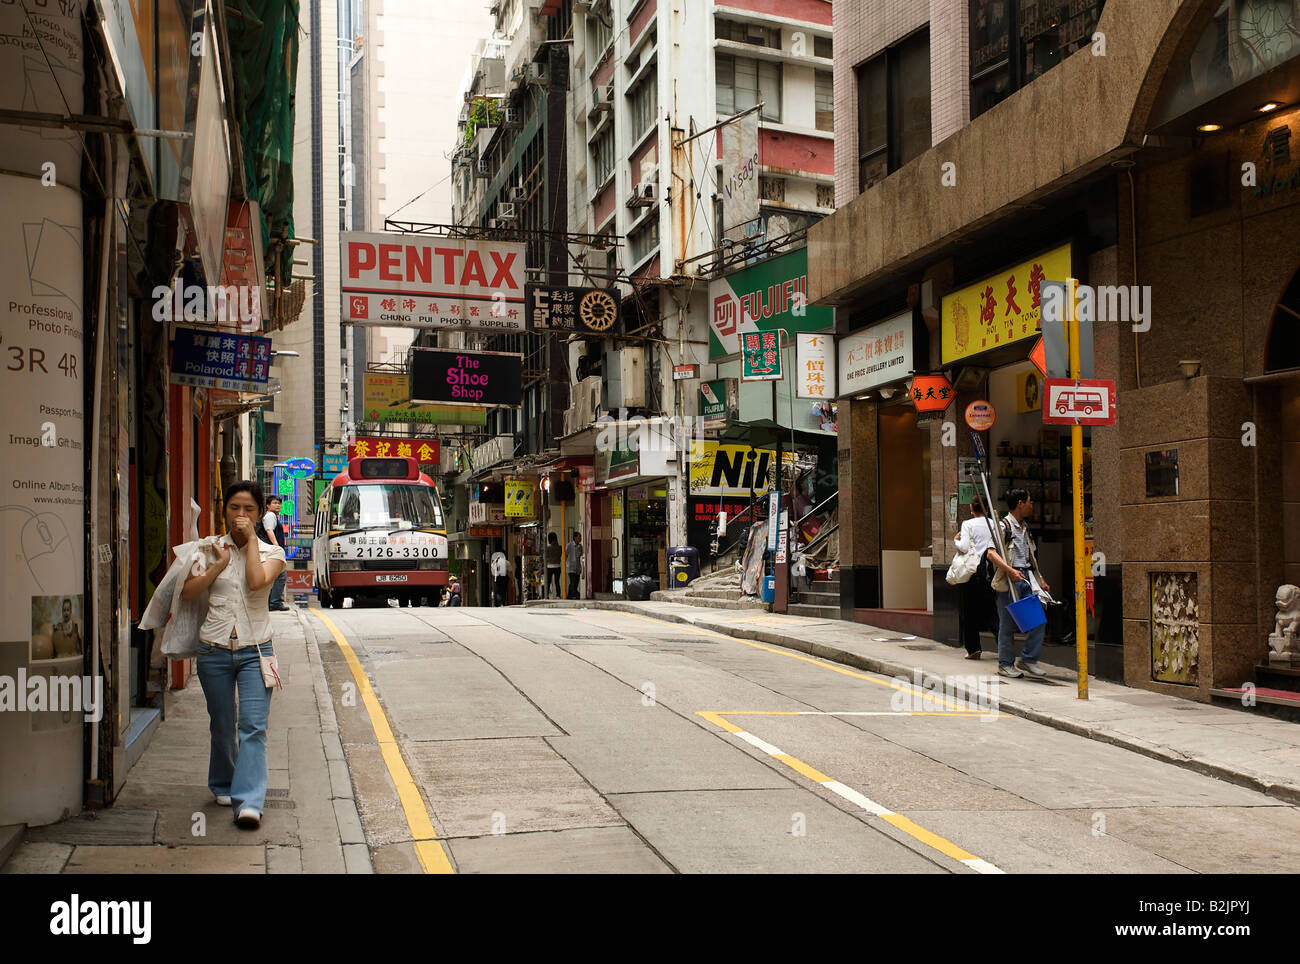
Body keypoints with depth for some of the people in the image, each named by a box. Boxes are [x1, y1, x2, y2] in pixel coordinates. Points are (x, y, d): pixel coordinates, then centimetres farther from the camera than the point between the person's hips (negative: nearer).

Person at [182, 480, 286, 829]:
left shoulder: (271, 552, 4)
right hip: (214, 650, 2)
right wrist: (220, 563, -9)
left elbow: (257, 582, -17)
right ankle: (223, 787, 32)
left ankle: (249, 802, -17)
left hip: (255, 650, -2)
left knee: (253, 727, -13)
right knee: (222, 727, 11)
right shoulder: (211, 549, 7)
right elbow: (187, 592, -3)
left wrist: (251, 539, -9)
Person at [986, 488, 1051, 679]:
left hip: (1027, 578, 8)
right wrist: (1010, 570, -29)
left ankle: (1028, 659, 12)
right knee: (1008, 624, -1)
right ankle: (1005, 664, 10)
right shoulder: (1004, 525, -7)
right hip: (1009, 580, -8)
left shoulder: (1025, 528, 20)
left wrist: (1040, 579, 19)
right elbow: (991, 553, -18)